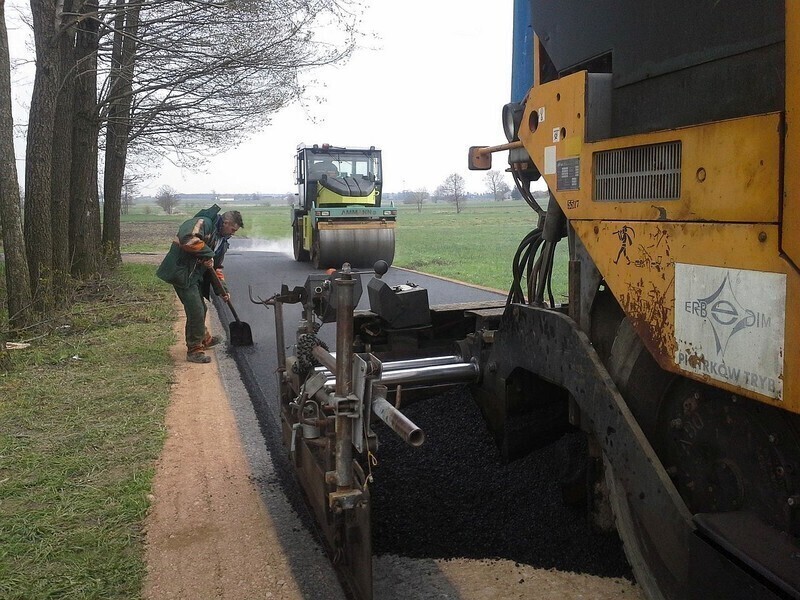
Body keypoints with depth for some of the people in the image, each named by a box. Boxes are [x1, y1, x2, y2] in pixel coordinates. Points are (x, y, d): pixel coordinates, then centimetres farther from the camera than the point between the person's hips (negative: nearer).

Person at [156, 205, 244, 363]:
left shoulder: (222, 240, 14)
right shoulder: (204, 223, -16)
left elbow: (216, 267, 19)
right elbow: (188, 239, -35)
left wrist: (222, 289, 10)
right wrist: (207, 255, -24)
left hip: (195, 275, 10)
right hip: (181, 271, -10)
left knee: (200, 308, 22)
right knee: (196, 310, -9)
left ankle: (204, 338, 45)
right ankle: (194, 350, 3)